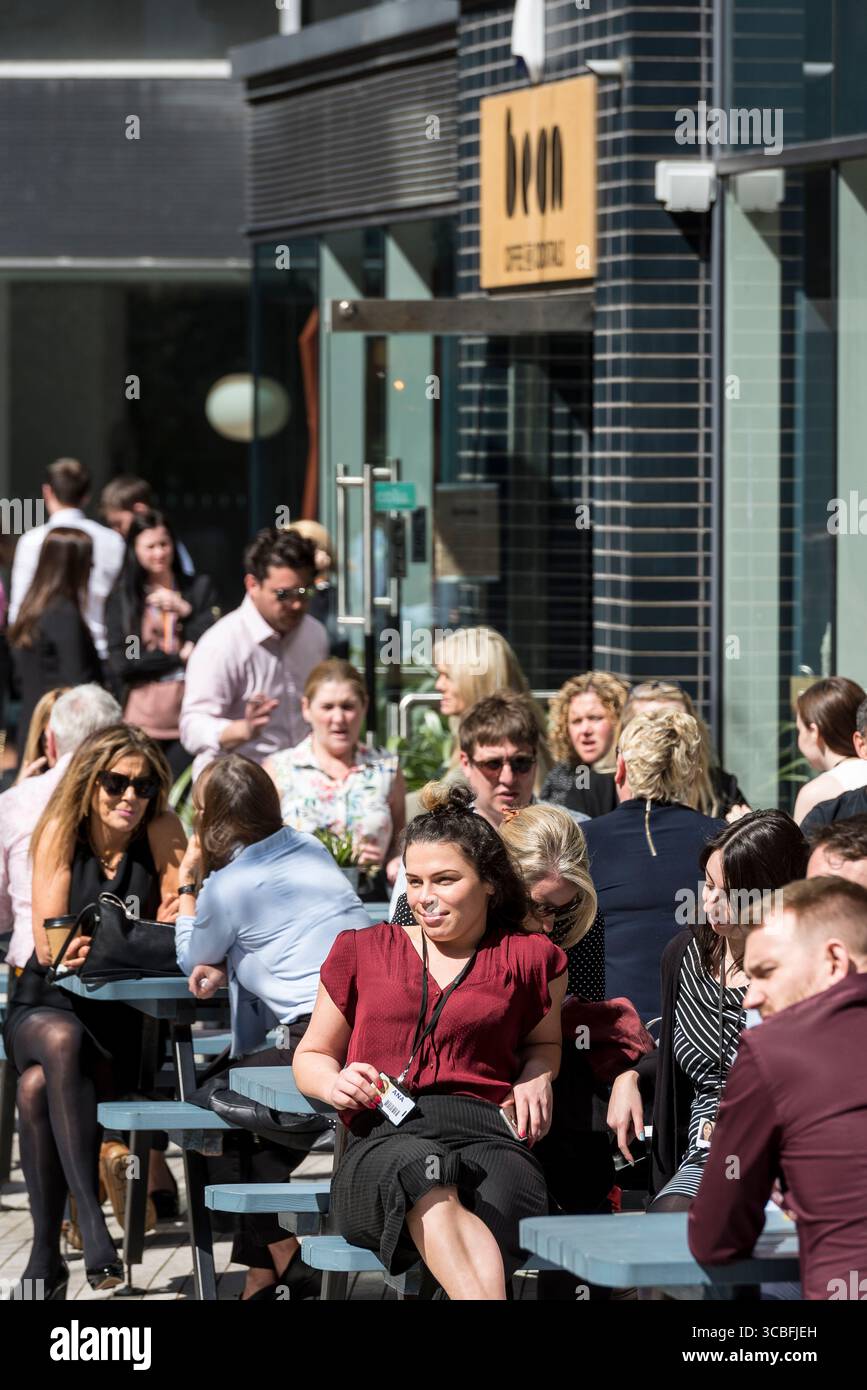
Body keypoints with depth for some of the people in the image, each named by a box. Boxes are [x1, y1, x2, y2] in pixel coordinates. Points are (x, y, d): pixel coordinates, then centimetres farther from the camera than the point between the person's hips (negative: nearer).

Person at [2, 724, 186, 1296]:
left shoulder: (162, 829, -3)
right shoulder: (60, 831, -1)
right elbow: (48, 945, -7)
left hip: (125, 1014, -1)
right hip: (48, 1005, 1)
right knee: (60, 1042, -36)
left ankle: (46, 1253, -26)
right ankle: (92, 1223, -39)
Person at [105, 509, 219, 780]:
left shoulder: (199, 588, 11)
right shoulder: (121, 598, 7)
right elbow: (119, 663, -2)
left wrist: (186, 611, -6)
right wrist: (179, 658, -3)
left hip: (189, 713, 0)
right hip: (143, 718, 0)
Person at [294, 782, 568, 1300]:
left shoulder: (527, 958, 22)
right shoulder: (363, 951, 23)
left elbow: (544, 1041, 40)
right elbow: (311, 1055, 32)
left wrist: (536, 1079, 16)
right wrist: (334, 1084, 7)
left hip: (490, 1135, 1)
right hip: (384, 1137, -1)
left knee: (489, 1213, -41)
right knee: (420, 1167, -44)